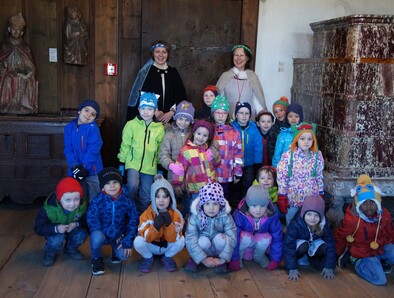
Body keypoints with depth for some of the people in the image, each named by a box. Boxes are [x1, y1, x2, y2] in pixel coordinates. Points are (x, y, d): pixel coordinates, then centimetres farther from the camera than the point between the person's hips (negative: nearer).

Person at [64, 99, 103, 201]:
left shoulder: (93, 128, -11)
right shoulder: (69, 128, 3)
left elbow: (93, 150, -17)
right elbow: (68, 149, -2)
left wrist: (85, 169, -19)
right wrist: (74, 166, -16)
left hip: (92, 171, -4)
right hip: (75, 171, 4)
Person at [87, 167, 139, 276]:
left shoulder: (127, 202, -10)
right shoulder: (97, 201, -16)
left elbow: (133, 221, -7)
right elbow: (92, 221, -19)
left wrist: (128, 241, -16)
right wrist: (112, 233, -23)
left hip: (120, 235, 1)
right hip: (102, 233, -1)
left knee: (124, 255, -23)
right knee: (97, 237, -36)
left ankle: (115, 250, 17)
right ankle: (96, 259, -2)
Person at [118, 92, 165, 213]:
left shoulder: (160, 128, -1)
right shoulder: (131, 125, -4)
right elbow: (125, 145, 2)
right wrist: (122, 163, 2)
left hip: (150, 166, 1)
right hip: (133, 163, -1)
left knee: (146, 196, 8)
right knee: (133, 186, -22)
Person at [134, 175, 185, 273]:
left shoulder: (175, 214, -16)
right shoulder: (147, 213, -18)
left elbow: (172, 239, -21)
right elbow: (146, 238, -23)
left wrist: (169, 223, -37)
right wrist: (156, 226, -40)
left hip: (167, 246, 1)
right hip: (151, 247, -1)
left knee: (181, 240, -28)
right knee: (138, 241, -30)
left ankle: (168, 258, 3)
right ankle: (148, 258, 3)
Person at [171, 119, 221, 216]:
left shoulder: (210, 148, 4)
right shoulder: (186, 150, -11)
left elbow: (215, 165, 17)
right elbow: (179, 168, -8)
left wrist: (216, 157, -5)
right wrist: (177, 185, -8)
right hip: (195, 190, -4)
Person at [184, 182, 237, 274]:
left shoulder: (225, 216, -22)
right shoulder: (195, 217, -24)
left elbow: (232, 238, -23)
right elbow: (190, 240, -28)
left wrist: (222, 259, -28)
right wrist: (204, 259, -32)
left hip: (219, 248, 1)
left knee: (220, 237, -30)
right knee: (204, 240, -33)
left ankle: (220, 260, -2)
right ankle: (194, 259, -2)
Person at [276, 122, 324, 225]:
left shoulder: (317, 156, -2)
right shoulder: (288, 156, -12)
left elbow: (319, 177, 6)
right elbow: (281, 177, -9)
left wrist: (321, 195, 8)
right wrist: (281, 198, -9)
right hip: (293, 198, -2)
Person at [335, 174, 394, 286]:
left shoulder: (384, 214, -11)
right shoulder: (350, 219, -25)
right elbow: (340, 237, -8)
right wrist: (339, 255, 6)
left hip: (382, 248, 5)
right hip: (364, 255, -5)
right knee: (380, 280, -16)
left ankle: (383, 263, 10)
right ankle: (356, 263, 7)